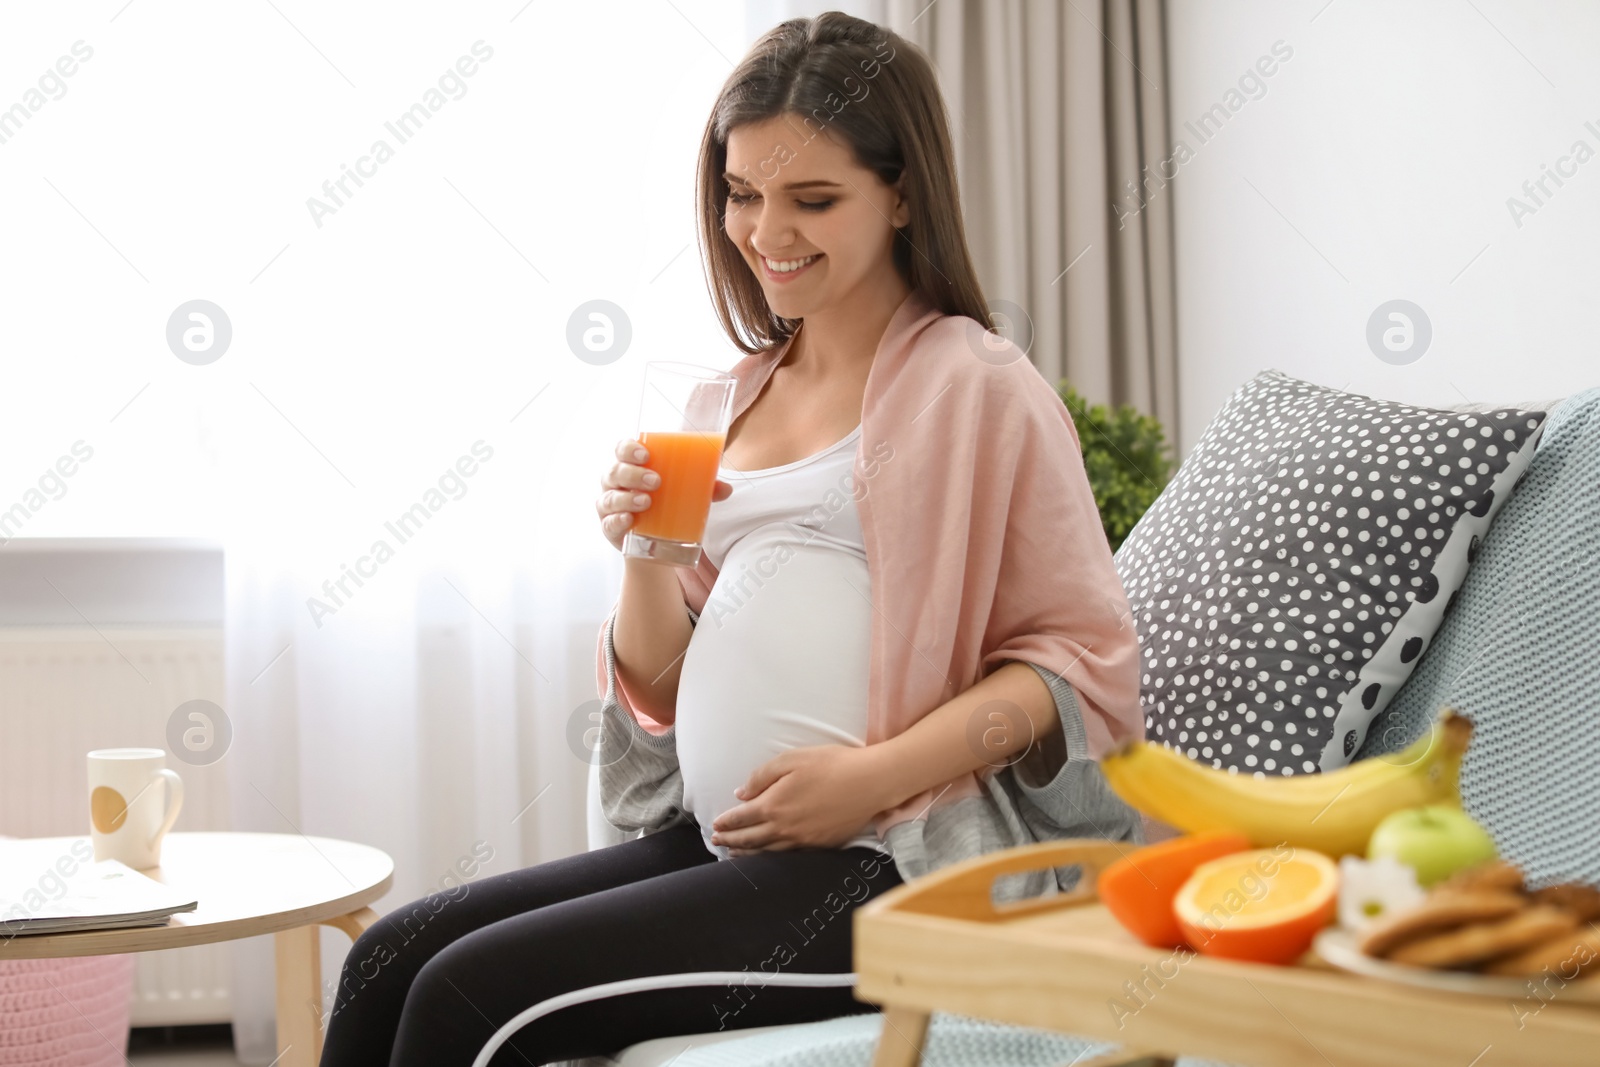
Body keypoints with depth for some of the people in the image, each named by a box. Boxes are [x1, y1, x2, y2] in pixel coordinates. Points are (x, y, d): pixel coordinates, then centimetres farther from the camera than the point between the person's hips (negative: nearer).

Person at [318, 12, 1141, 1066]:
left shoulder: (975, 385, -3)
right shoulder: (730, 401, 16)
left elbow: (1081, 660, -7)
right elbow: (659, 695, 18)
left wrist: (876, 774, -18)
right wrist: (647, 555, -2)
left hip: (889, 863, -6)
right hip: (718, 846, 6)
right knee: (390, 957, -8)